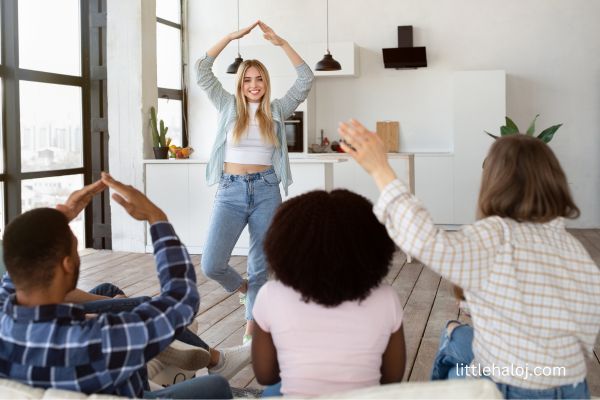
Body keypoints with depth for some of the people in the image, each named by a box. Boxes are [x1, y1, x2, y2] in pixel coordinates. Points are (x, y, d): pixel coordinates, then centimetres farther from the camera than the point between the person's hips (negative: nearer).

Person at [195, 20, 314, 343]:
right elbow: (202, 70, -1)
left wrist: (280, 43, -6)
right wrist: (231, 37, -6)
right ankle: (243, 288, 21)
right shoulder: (228, 107, 7)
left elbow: (306, 79, -1)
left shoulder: (276, 110, 7)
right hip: (230, 191, 0)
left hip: (266, 191, 1)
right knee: (211, 264, -11)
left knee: (261, 264, 6)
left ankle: (252, 324, 21)